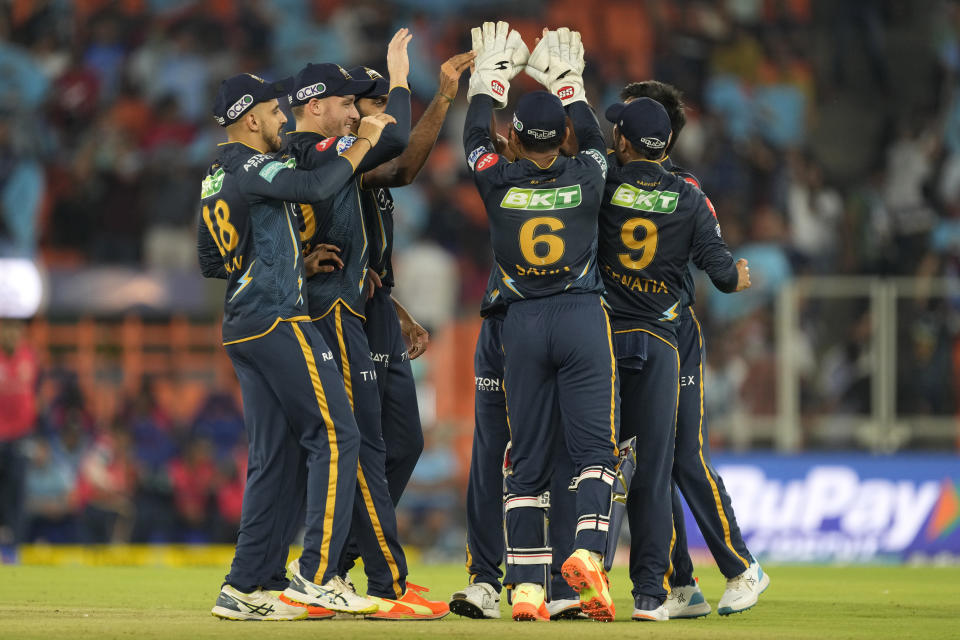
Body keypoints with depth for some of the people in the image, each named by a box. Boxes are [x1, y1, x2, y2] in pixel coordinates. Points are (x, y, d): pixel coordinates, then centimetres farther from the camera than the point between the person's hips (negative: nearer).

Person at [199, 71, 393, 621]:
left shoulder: (215, 179, 19)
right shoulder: (252, 168, -10)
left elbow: (211, 262, 24)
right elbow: (317, 187, -27)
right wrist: (363, 143, -13)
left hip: (243, 328, 10)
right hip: (278, 320, -10)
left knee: (275, 453, 10)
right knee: (335, 435, -9)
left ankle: (246, 589, 7)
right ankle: (318, 575, -15)